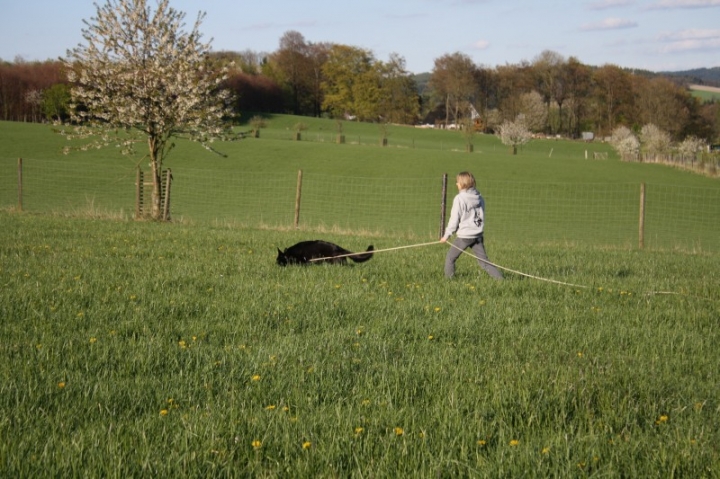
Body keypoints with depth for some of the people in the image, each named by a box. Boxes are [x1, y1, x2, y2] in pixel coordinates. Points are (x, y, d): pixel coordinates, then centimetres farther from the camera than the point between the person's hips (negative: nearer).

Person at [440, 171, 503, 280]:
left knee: (450, 259, 12)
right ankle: (500, 279, -5)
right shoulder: (479, 198, 7)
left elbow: (454, 219, -9)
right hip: (478, 235, 6)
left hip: (464, 236, -6)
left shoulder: (459, 199, -11)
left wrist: (447, 235, 0)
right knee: (484, 262, 6)